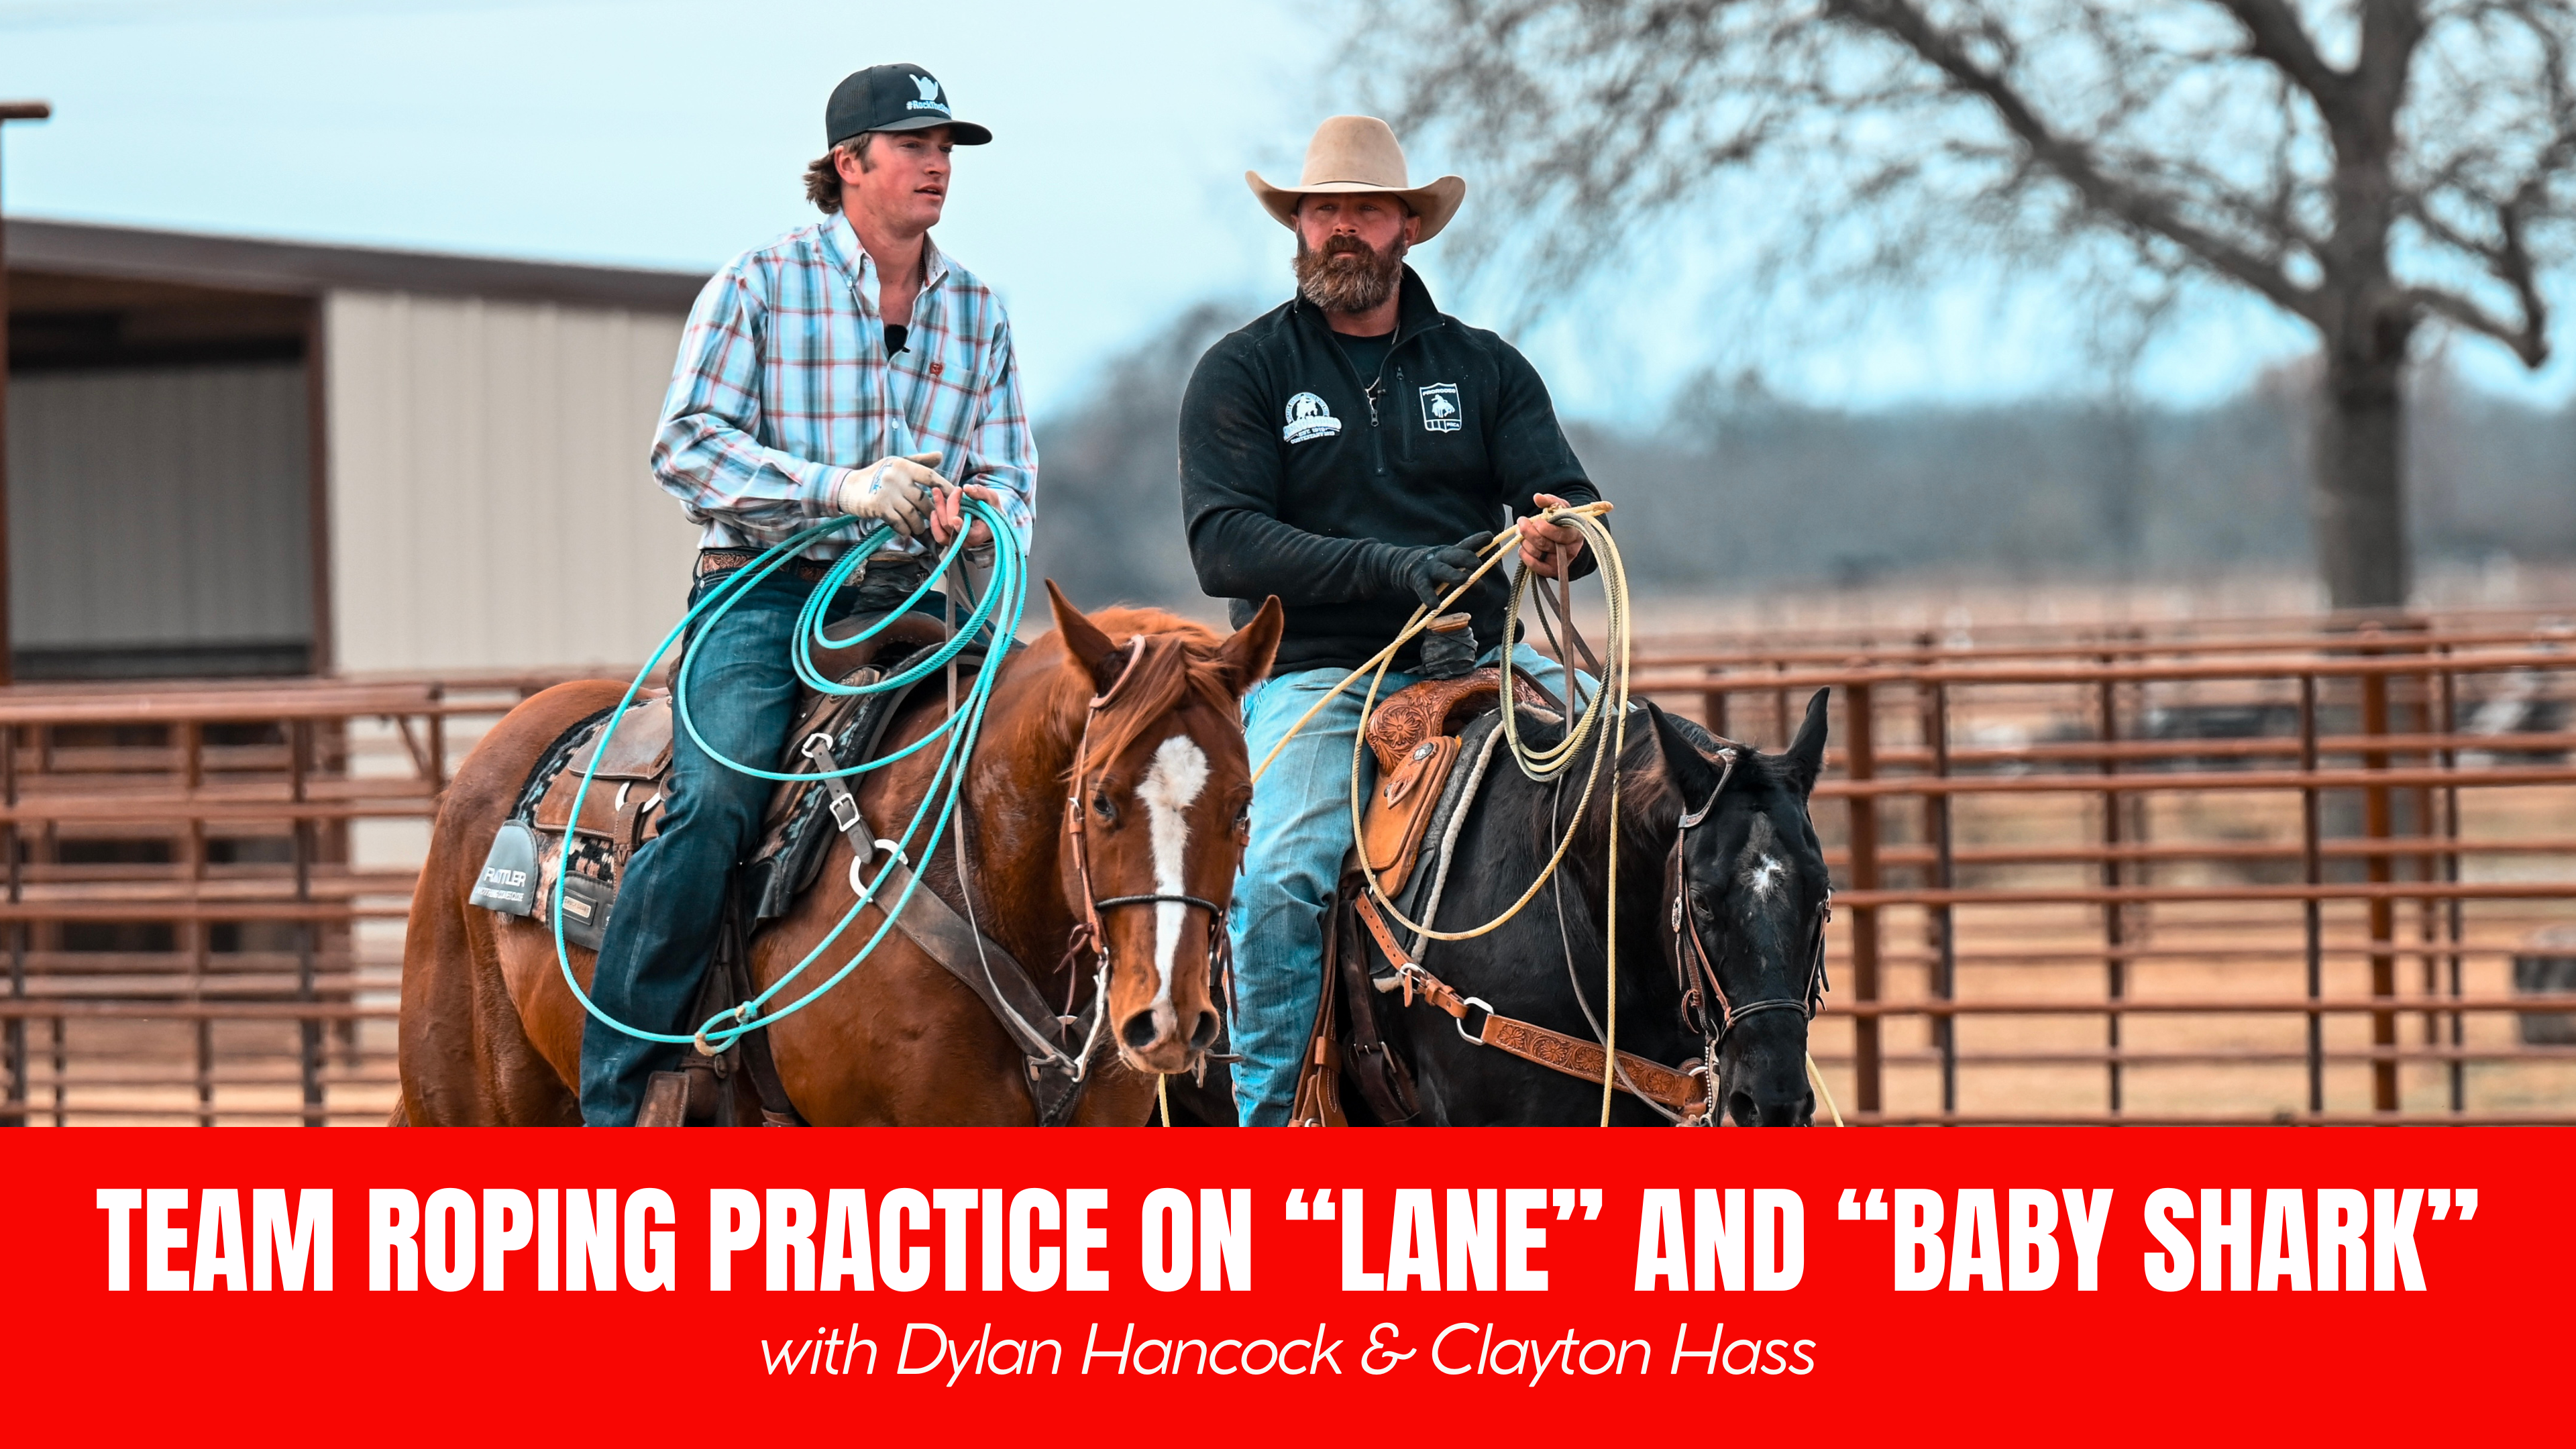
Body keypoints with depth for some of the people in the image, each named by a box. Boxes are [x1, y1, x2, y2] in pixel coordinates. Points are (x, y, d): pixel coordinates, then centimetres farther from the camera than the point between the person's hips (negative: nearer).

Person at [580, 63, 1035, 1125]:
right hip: (765, 591, -5)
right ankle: (612, 1096, -21)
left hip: (912, 603, 5)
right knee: (716, 801, -26)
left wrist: (982, 519, -10)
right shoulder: (761, 282, 1)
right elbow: (686, 442, -7)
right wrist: (842, 489, -19)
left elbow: (1009, 478, 16)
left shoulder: (976, 310, 15)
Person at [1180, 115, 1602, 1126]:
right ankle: (1265, 1103, -16)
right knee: (1285, 873, -29)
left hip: (1479, 661, 3)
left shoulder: (1486, 368, 15)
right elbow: (1225, 545, -7)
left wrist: (1559, 536, -22)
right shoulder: (1243, 373, 6)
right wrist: (1397, 568, -20)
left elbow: (1574, 505, 5)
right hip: (1315, 675, -3)